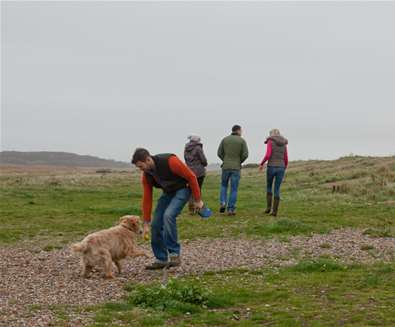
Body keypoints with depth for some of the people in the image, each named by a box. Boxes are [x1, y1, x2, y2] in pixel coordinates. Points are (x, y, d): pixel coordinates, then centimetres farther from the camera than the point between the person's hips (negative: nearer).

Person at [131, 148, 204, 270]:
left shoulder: (170, 161, -30)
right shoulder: (146, 175, -9)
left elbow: (191, 176, -22)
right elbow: (147, 198, -3)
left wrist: (197, 200, -16)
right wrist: (146, 223, -2)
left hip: (182, 189, -7)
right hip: (168, 192, 7)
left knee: (168, 215, -28)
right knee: (156, 224, -4)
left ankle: (174, 255, -19)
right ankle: (161, 259, 10)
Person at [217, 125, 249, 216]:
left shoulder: (225, 139, 5)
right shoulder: (242, 140, -1)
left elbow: (219, 153, 2)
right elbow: (245, 154, -8)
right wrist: (239, 162, 10)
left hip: (226, 167, 2)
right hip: (236, 167, -2)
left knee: (224, 185, 21)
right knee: (234, 189, 3)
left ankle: (222, 203, 1)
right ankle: (231, 209, -1)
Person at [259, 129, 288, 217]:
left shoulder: (270, 142, -3)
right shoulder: (284, 144, 10)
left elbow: (267, 155, -14)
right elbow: (286, 159, 8)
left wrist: (261, 164, 1)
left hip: (271, 167, -3)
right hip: (280, 168, 3)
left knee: (269, 187, 19)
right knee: (277, 190, 8)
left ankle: (268, 207, 9)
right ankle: (275, 211, 2)